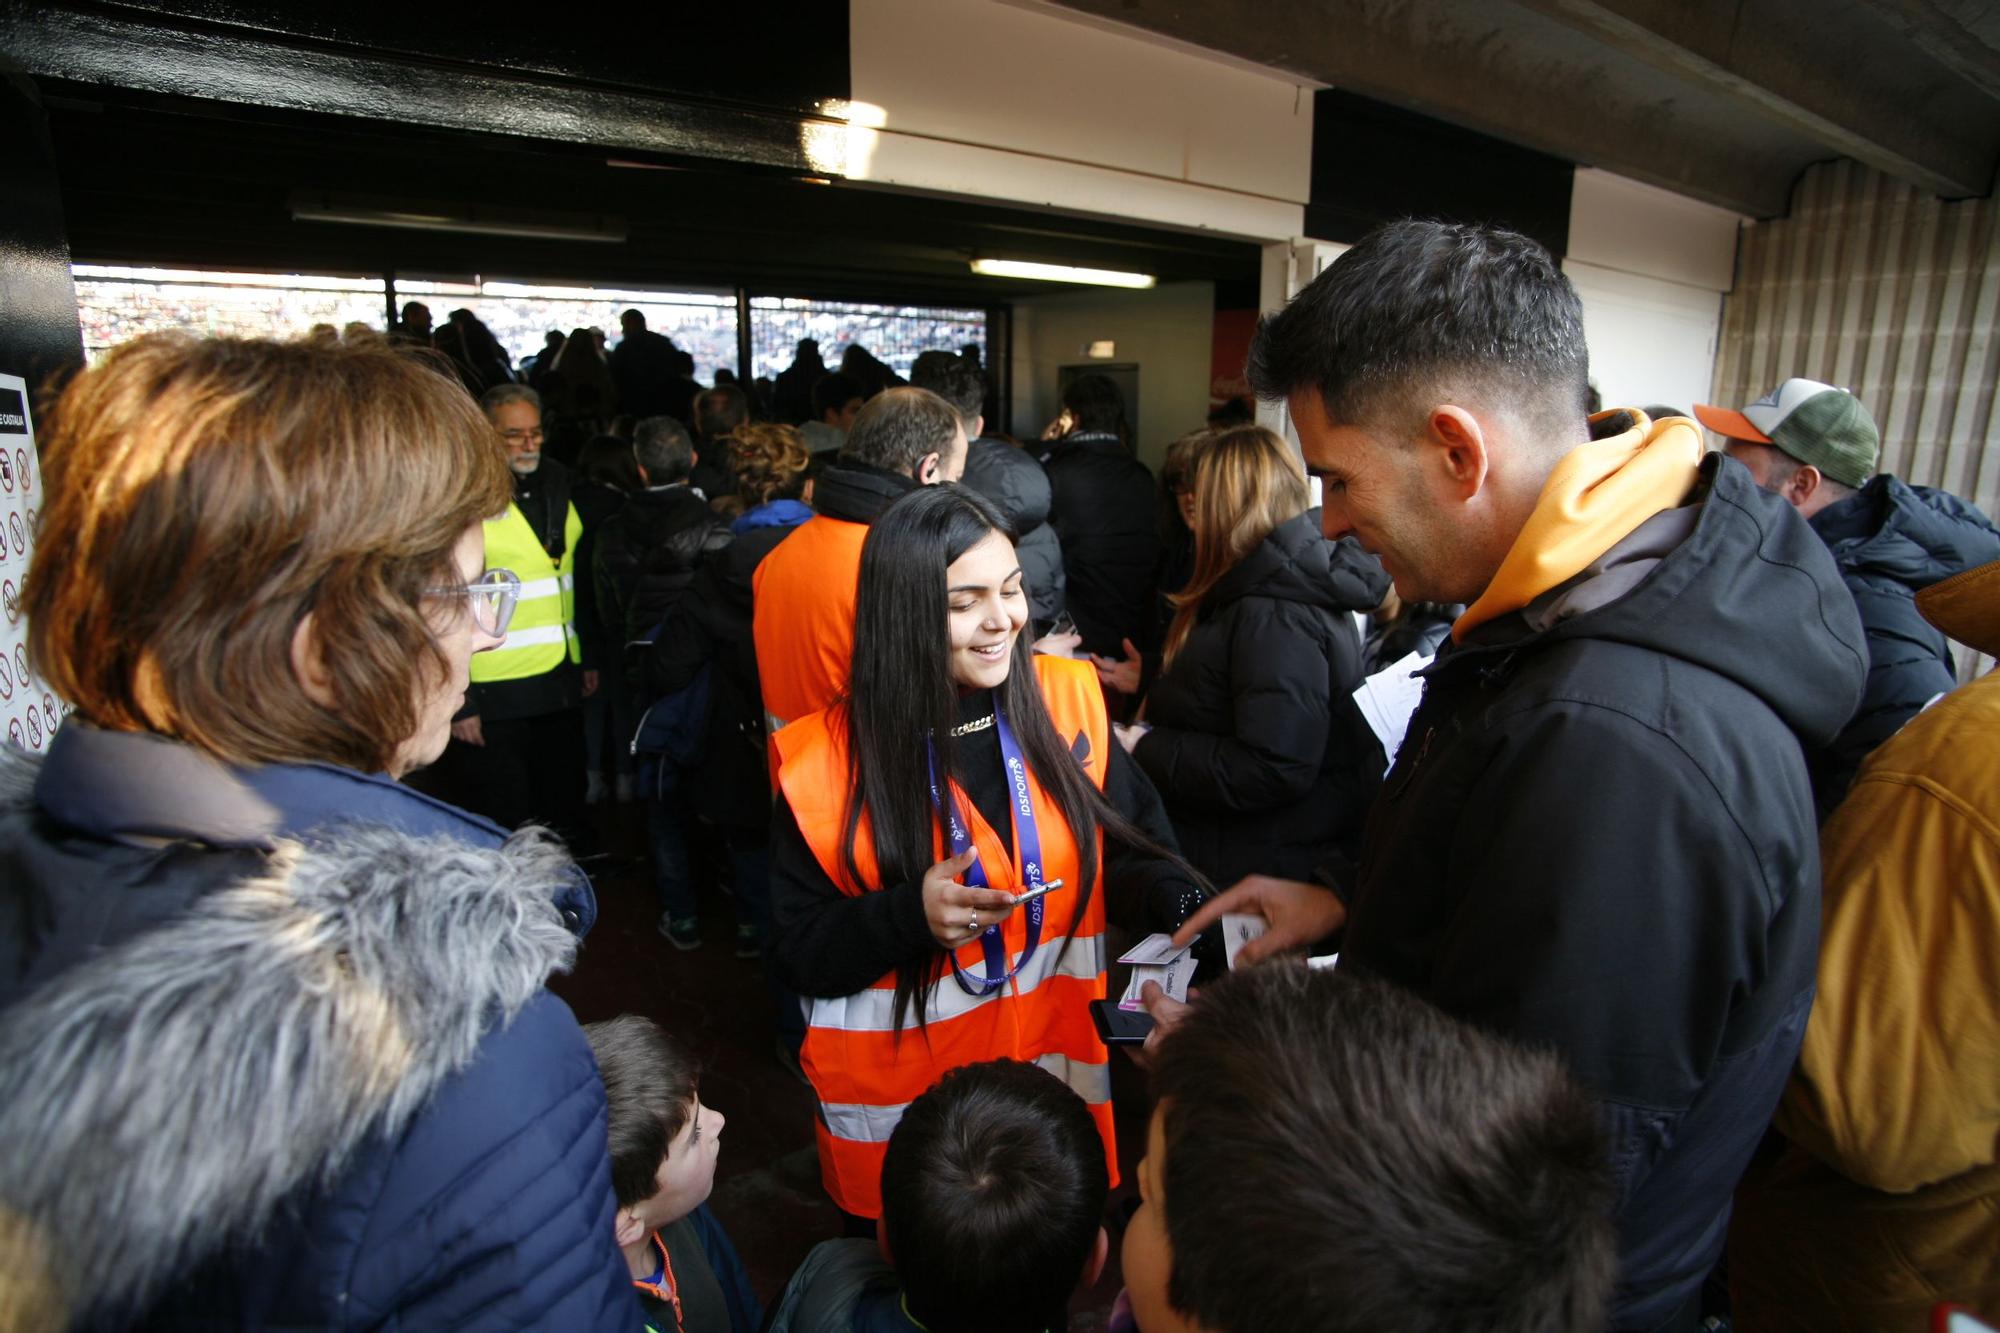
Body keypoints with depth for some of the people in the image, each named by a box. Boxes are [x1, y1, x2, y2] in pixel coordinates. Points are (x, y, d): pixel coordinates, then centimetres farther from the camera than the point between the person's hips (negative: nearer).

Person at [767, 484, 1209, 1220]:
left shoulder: (1067, 699, -8)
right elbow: (799, 956, -9)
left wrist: (1186, 903, -20)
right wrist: (910, 917, -26)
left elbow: (1131, 855, -1)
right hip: (900, 1102, -2)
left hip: (1061, 1061, 3)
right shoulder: (825, 761, -15)